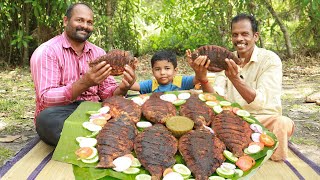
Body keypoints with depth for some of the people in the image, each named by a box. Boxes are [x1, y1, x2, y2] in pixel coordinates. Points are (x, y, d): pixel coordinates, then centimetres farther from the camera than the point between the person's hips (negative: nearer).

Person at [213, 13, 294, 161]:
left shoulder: (270, 59, -11)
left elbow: (260, 102, -24)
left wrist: (235, 79, -39)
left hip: (264, 119, -3)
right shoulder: (227, 60, 3)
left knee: (282, 123, -34)